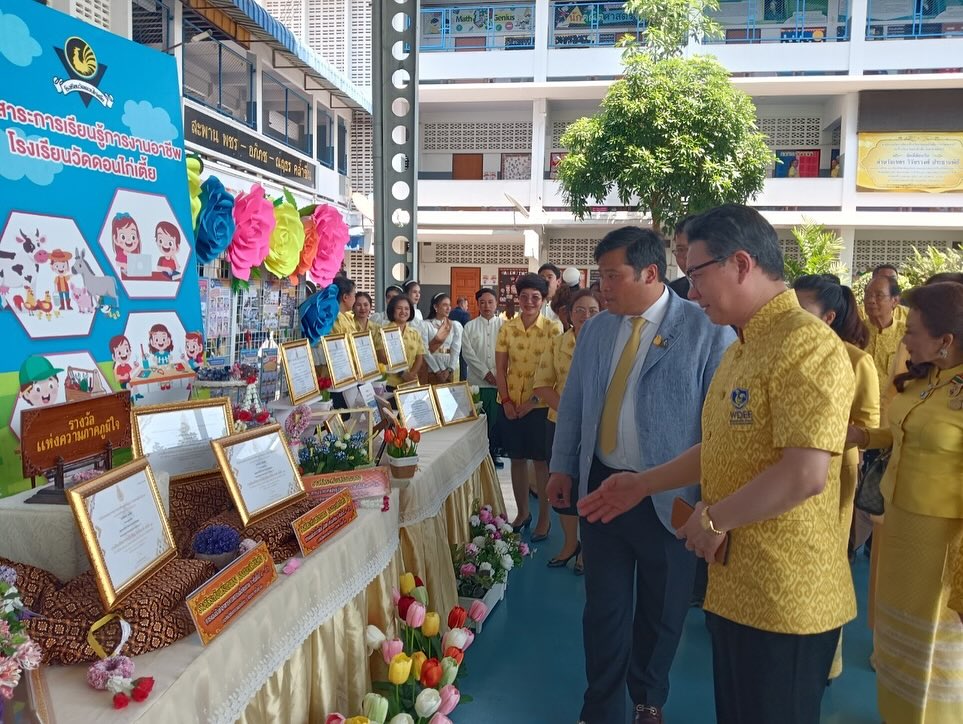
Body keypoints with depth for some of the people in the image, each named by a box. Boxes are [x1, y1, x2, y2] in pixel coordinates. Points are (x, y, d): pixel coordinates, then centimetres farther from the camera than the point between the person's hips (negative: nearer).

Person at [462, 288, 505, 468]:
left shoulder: (504, 325, 6)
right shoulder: (470, 327, 7)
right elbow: (468, 353, -2)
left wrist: (497, 374, -11)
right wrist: (486, 374, -9)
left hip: (499, 382, 0)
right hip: (477, 382, 0)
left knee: (496, 420, 4)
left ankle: (493, 453, 18)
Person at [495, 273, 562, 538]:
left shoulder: (553, 328, -6)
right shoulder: (507, 328, 3)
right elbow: (500, 368, 4)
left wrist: (533, 401, -13)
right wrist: (505, 400, -5)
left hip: (539, 405, -3)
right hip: (511, 405, 3)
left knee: (541, 461, 5)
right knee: (517, 459, 12)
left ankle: (544, 518, 19)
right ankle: (522, 512, 28)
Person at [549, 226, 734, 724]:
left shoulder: (708, 332, -12)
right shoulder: (595, 330, 6)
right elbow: (572, 405, 12)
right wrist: (563, 467, 10)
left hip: (670, 497, -3)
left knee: (661, 610, 16)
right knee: (603, 605, 12)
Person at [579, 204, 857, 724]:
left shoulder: (806, 344, -19)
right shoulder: (742, 348, 13)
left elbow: (806, 475, -27)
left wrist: (714, 517, -16)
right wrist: (644, 484, 14)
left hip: (785, 599, -9)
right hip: (733, 587, 9)